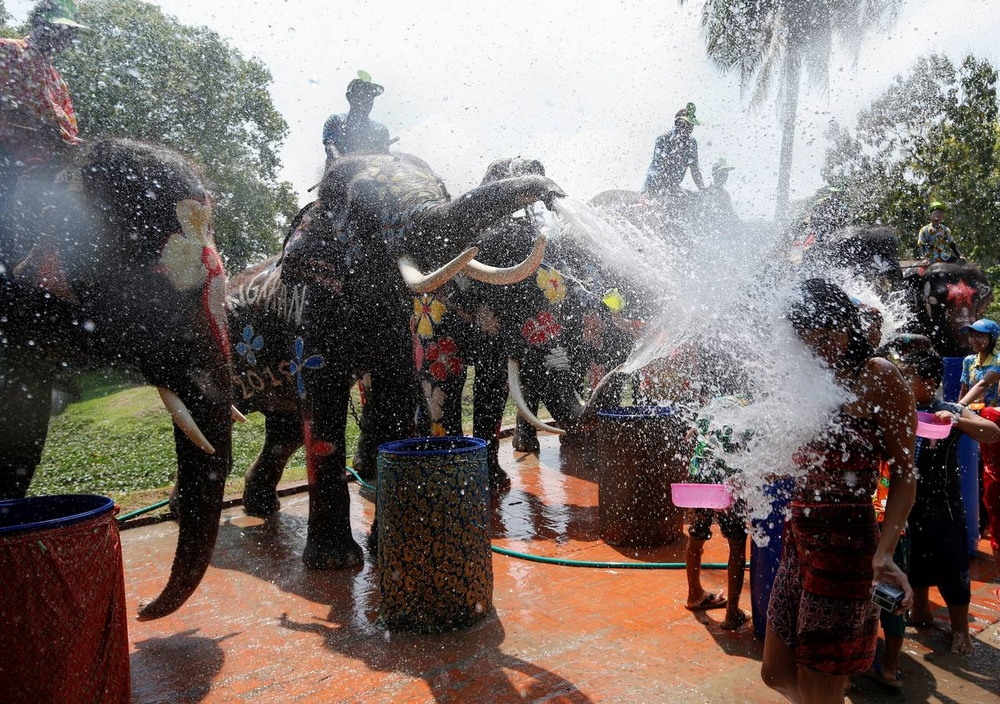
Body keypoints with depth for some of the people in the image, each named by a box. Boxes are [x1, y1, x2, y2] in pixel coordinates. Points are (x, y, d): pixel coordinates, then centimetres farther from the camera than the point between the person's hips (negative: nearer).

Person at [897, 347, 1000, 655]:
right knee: (914, 560, 19)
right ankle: (920, 610, 39)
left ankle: (960, 628, 20)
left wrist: (957, 421, -36)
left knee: (950, 566, 3)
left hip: (941, 506, -4)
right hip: (909, 502, 5)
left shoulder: (950, 411, -13)